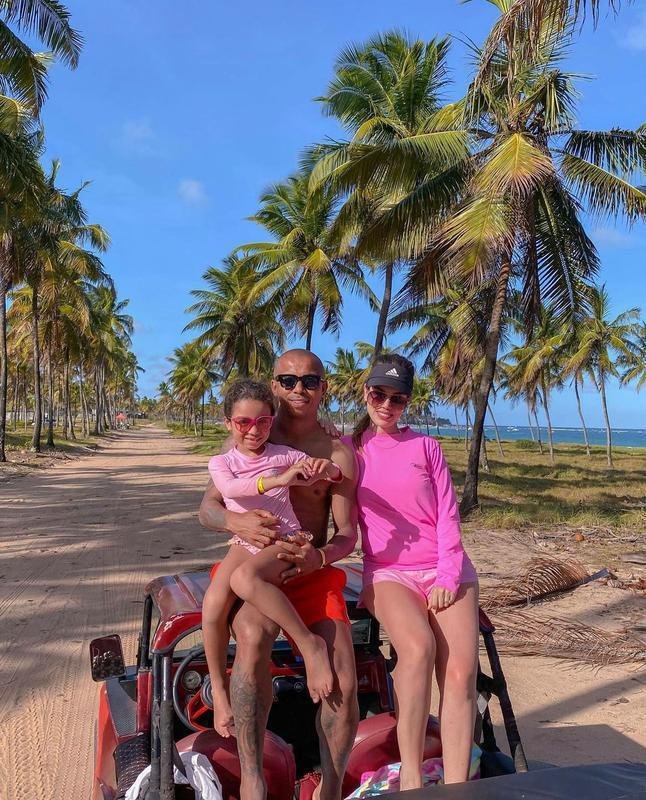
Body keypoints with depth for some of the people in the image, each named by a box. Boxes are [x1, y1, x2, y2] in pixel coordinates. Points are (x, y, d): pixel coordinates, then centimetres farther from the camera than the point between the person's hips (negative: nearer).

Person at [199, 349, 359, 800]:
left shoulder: (339, 453, 1)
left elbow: (347, 536, -1)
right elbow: (207, 510, -1)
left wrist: (318, 557, -24)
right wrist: (237, 522, -25)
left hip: (314, 572, 1)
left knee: (344, 685, -16)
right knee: (254, 636, -35)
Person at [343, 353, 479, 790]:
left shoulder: (425, 446, 7)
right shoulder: (348, 448, 8)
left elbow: (448, 514, 3)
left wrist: (447, 577, -7)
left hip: (447, 569, 2)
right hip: (388, 571, -1)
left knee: (461, 673, -16)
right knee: (418, 646, -29)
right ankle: (410, 775, -18)